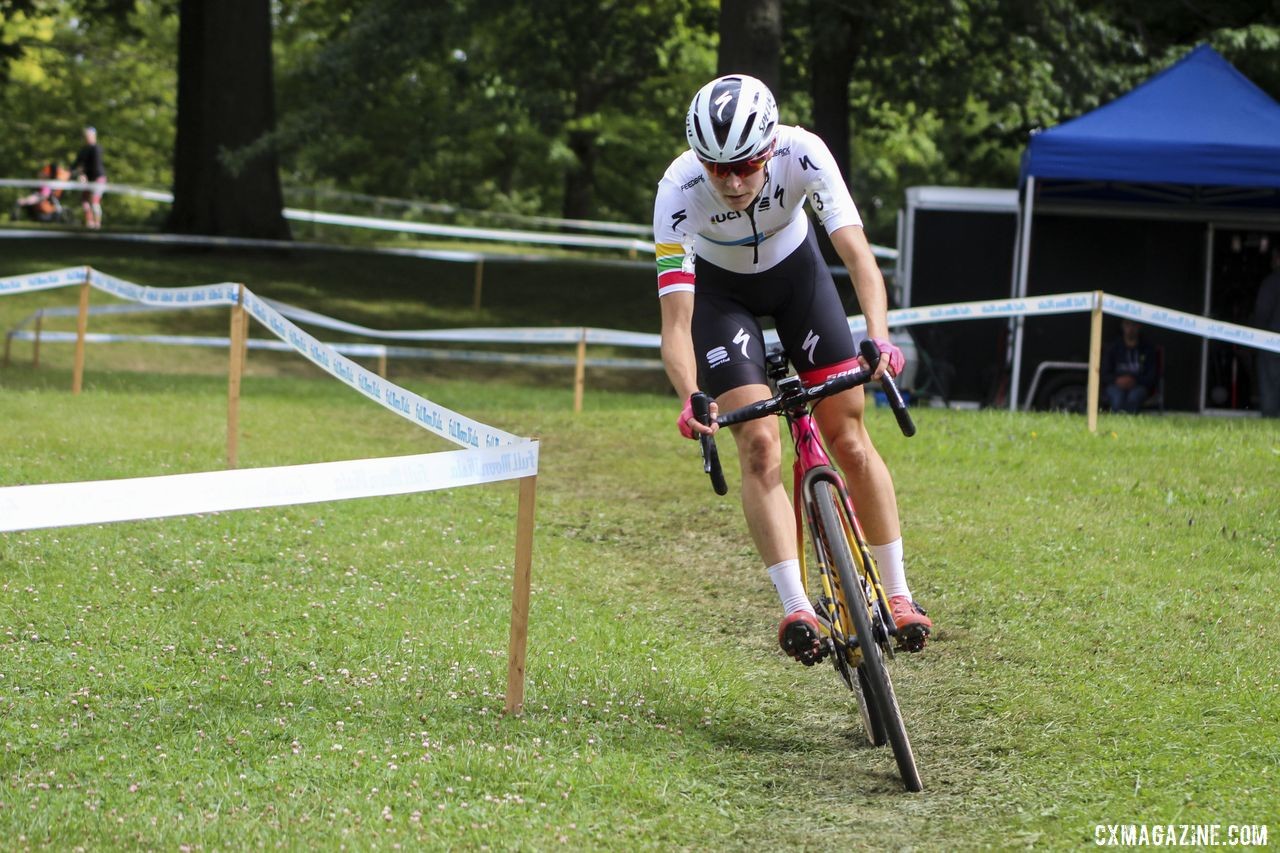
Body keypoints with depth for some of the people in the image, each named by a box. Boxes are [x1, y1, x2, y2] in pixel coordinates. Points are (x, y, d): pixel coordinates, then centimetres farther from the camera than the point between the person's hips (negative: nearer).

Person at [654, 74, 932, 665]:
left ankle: (897, 593, 8)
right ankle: (796, 610, -20)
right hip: (719, 288, -1)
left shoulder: (802, 154, -34)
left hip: (795, 268, 1)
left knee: (849, 439, -3)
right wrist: (691, 399, -54)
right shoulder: (678, 190, -36)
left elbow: (857, 252, -40)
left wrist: (878, 337, -56)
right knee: (759, 446, -17)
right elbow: (676, 322, -37)